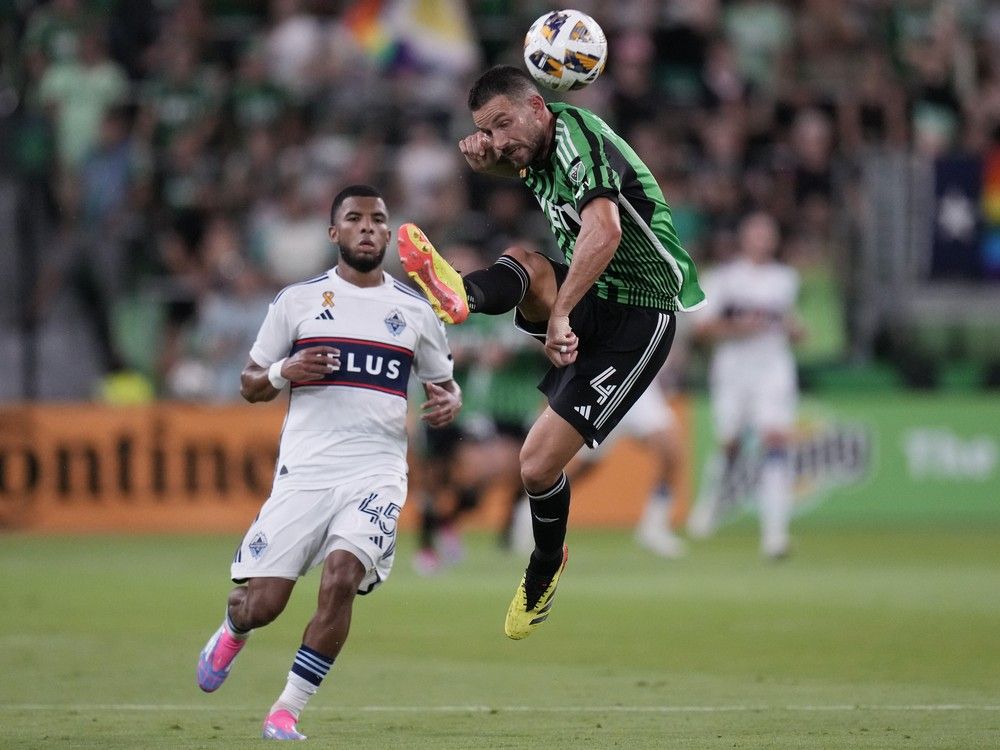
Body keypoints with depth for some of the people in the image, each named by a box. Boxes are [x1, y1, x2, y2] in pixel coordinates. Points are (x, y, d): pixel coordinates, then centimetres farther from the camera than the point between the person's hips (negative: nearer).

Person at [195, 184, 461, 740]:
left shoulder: (416, 311, 12)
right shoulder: (298, 301, 8)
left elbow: (444, 382, 22)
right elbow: (251, 386, 12)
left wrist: (450, 401, -2)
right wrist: (283, 372, -10)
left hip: (377, 471, 0)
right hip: (304, 470, 0)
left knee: (341, 579, -23)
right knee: (263, 603, -5)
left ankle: (288, 710, -10)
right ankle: (232, 631, 35)